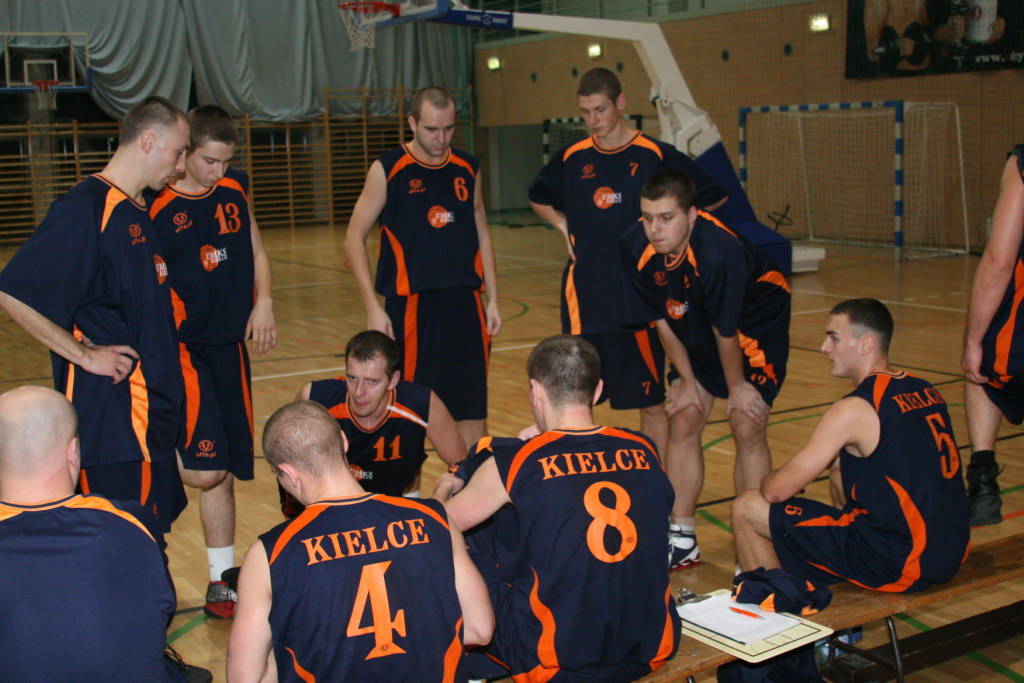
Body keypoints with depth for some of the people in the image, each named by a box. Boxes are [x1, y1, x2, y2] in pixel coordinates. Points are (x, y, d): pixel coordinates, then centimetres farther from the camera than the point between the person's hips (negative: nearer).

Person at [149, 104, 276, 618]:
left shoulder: (235, 190, 8)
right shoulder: (159, 209, -11)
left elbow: (256, 253, 18)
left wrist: (262, 304, 2)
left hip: (231, 345, 6)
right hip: (185, 348, -6)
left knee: (223, 472, 11)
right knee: (204, 470, -17)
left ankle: (221, 580, 21)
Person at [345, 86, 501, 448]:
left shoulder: (467, 169, 8)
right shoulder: (387, 170, -4)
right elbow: (354, 238, -3)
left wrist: (492, 299, 10)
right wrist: (373, 308, -10)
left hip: (464, 303, 4)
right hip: (410, 305, -4)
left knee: (473, 410, 7)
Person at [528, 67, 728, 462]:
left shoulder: (655, 156, -5)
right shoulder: (572, 158, 6)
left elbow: (715, 199, 3)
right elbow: (538, 199, 25)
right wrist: (563, 224, 7)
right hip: (584, 296, 3)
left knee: (651, 400, 3)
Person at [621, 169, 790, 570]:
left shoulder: (719, 252, -39)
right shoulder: (636, 247, -22)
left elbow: (726, 331, -24)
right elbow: (661, 319, -8)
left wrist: (736, 386, -11)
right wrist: (687, 380, -2)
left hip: (757, 329, -6)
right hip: (697, 333, 6)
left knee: (747, 428, -12)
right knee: (683, 421, 1)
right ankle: (682, 541, 12)